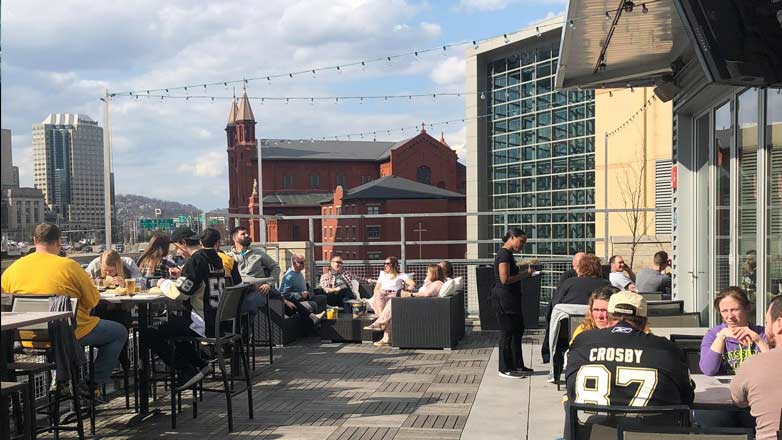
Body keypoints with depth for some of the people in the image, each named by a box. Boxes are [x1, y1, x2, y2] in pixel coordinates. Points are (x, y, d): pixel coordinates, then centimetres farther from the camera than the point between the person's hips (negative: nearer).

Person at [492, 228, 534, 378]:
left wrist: (524, 272, 10)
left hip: (511, 298, 11)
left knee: (518, 329, 16)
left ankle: (517, 365, 25)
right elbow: (504, 279, -23)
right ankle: (505, 369, 5)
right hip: (504, 298, -11)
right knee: (507, 332, -4)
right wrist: (525, 274, -17)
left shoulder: (508, 254, 16)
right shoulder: (504, 254, -16)